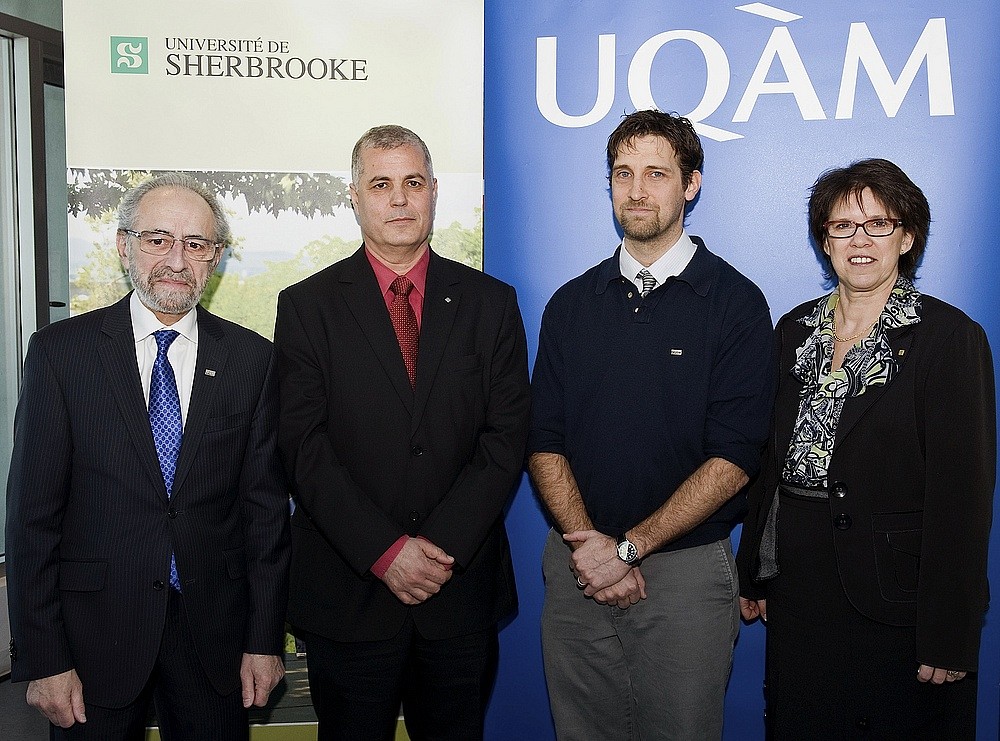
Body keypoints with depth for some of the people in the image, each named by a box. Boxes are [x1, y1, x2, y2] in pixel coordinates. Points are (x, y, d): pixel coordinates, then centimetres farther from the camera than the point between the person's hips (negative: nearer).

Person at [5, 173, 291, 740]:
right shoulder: (60, 351, -4)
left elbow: (266, 505, 1)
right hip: (94, 628, -1)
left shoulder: (252, 359, 0)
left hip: (214, 627, 1)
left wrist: (266, 640, 0)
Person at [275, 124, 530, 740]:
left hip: (462, 588, 2)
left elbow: (507, 438, -2)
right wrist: (385, 552, -14)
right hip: (348, 593, -1)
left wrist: (442, 546, -12)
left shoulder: (491, 303, 4)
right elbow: (305, 446, -7)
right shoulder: (308, 306, 0)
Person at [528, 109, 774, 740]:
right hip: (577, 568, 3)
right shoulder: (572, 304, 7)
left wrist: (629, 546, -15)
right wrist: (586, 541, -11)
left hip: (687, 573, -3)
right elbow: (545, 442, 4)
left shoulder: (736, 303, -4)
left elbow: (733, 458, -10)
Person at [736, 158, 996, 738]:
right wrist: (755, 574, 9)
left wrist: (947, 636, -15)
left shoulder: (949, 336, -10)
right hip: (798, 592, 5)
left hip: (894, 600, -5)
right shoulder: (796, 329, 7)